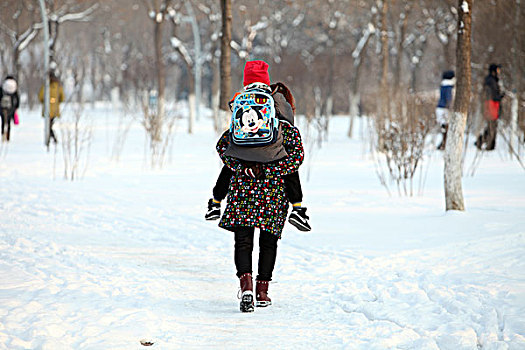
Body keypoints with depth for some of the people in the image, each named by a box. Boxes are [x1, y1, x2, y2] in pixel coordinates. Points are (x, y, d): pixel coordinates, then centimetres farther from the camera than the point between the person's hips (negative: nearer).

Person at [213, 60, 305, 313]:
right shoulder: (287, 127, 3)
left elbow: (222, 146, -2)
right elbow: (297, 154, -8)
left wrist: (242, 168, -6)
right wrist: (269, 170, -7)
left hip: (243, 187, 1)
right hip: (274, 189, 0)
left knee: (243, 240, 0)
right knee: (268, 241, 14)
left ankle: (246, 283, -25)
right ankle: (262, 290, 15)